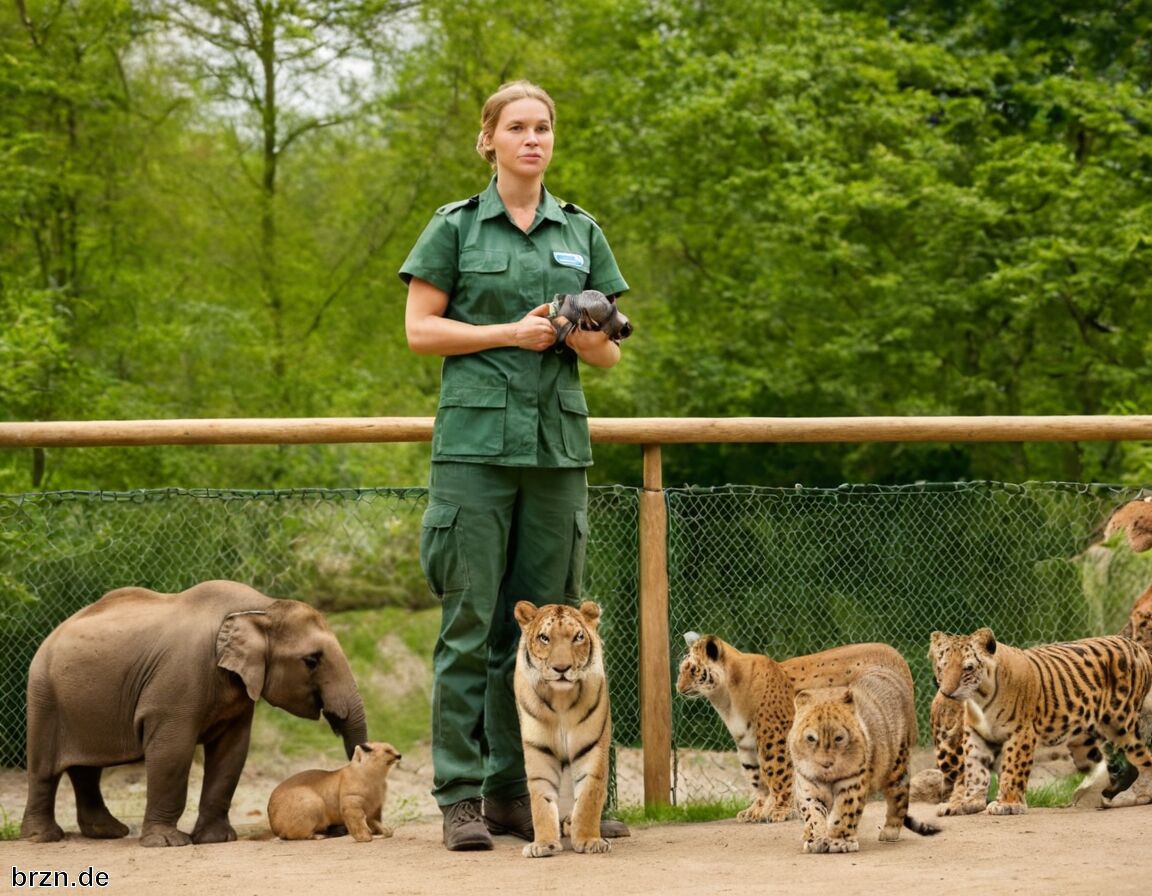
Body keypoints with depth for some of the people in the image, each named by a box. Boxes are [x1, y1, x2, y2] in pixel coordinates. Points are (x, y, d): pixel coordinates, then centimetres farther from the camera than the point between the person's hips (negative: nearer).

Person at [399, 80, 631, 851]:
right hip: (476, 438, -4)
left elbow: (608, 353, 14)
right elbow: (420, 329, 0)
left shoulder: (581, 232, 13)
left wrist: (587, 336, -8)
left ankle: (515, 788, 11)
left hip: (558, 441, 4)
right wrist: (510, 332, -10)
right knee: (470, 618, -6)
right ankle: (460, 795, -4)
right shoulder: (456, 227, 4)